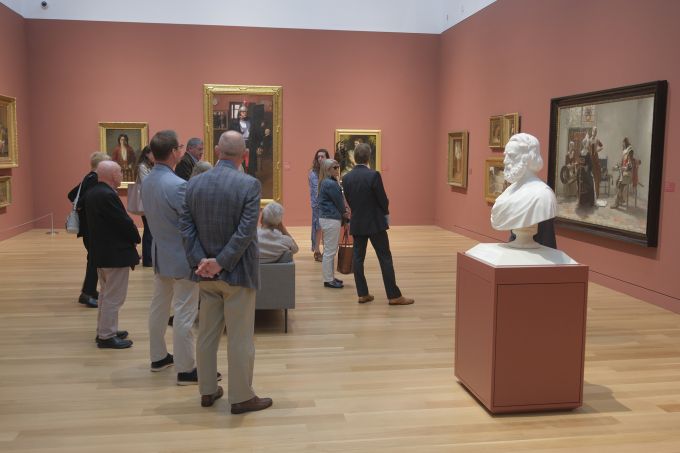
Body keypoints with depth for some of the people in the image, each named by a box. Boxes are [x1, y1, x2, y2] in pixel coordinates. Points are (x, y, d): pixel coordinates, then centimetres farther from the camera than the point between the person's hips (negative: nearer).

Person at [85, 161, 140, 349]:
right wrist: (136, 238, -2)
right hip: (115, 253, -10)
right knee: (114, 296, -1)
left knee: (106, 293, 21)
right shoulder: (108, 195, -22)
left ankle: (104, 330, 30)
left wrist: (131, 236, 9)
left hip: (101, 251, 10)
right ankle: (107, 336, 5)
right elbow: (124, 222, -21)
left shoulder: (92, 193, 8)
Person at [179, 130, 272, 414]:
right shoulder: (249, 184, -14)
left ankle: (207, 391, 28)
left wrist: (200, 260, -8)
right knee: (240, 338, 5)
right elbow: (246, 231, -21)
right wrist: (221, 263, -16)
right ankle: (241, 397, 16)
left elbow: (185, 226, -3)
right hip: (237, 272, -5)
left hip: (205, 272, 5)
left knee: (207, 334, 16)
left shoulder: (194, 183, 1)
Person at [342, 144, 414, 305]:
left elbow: (349, 201, 6)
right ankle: (394, 295, 3)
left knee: (358, 257, 9)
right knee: (385, 258, 0)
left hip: (356, 224, 5)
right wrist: (385, 213, 10)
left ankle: (362, 294, 12)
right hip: (375, 223, -5)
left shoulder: (346, 178, -1)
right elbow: (383, 199, -10)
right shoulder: (373, 175, -16)